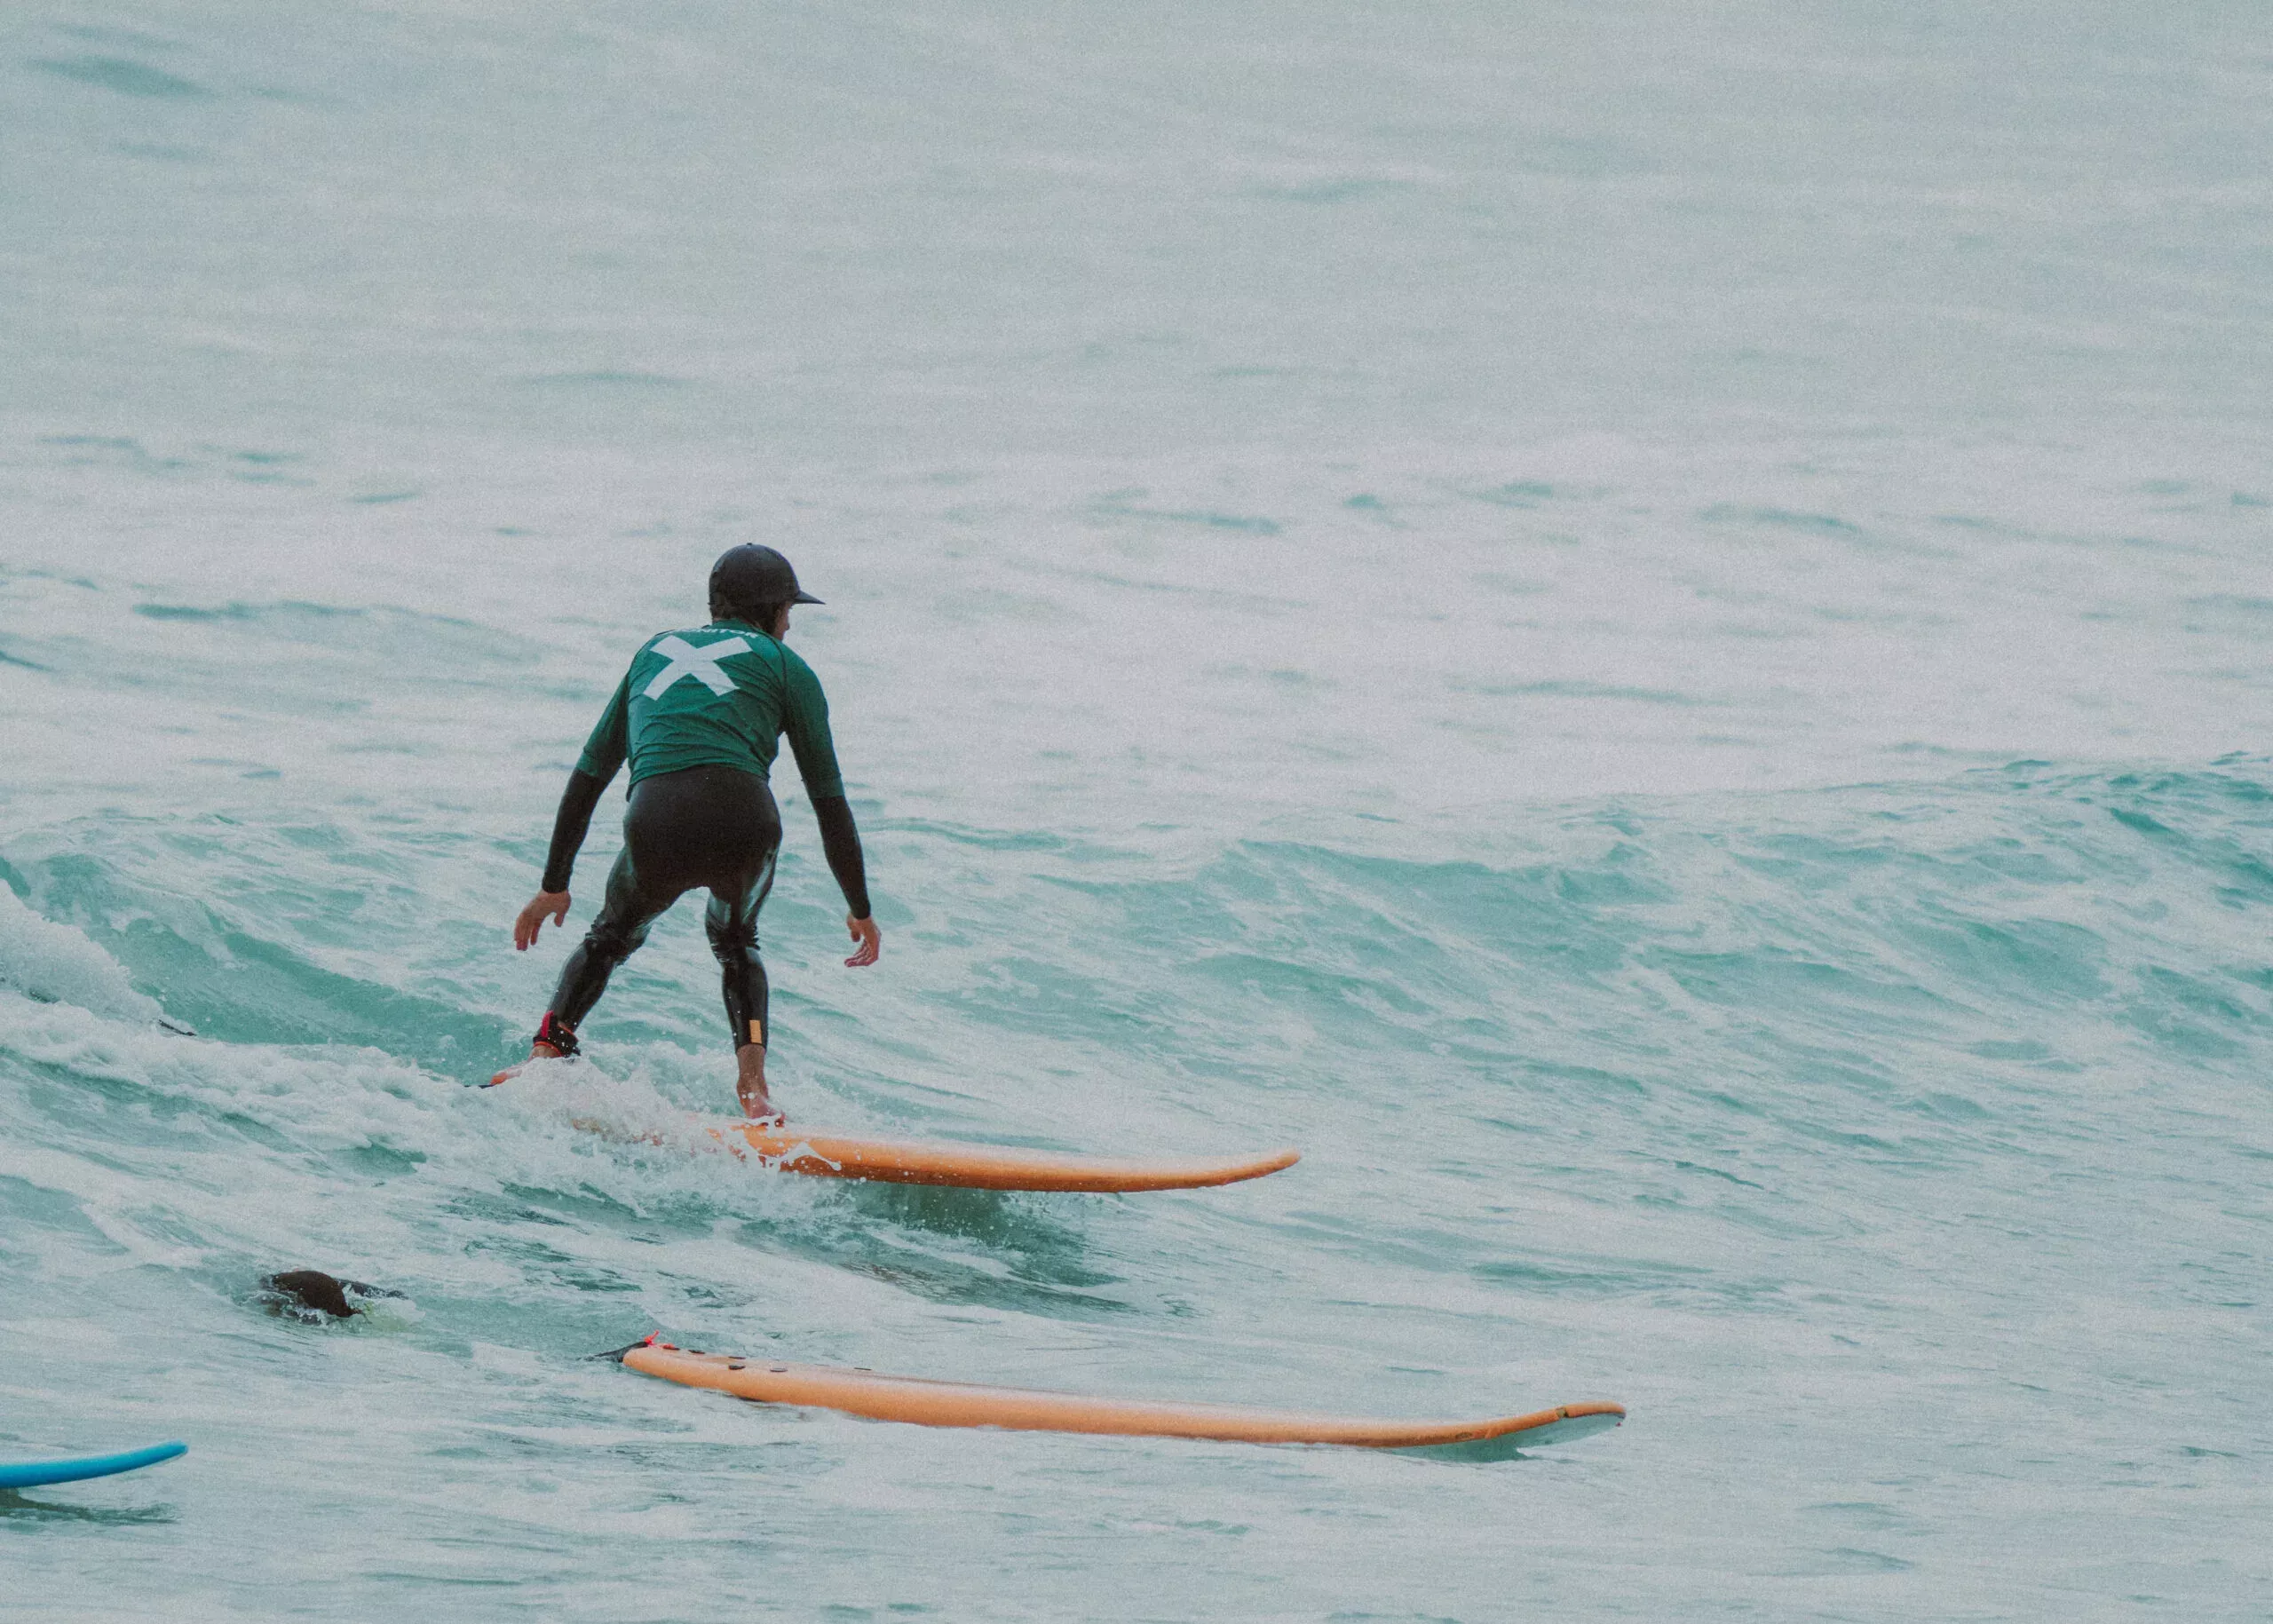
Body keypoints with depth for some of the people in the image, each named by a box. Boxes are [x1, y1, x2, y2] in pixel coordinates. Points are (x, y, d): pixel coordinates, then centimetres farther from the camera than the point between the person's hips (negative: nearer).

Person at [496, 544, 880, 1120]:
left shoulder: (655, 651, 30)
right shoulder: (785, 667, 20)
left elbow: (589, 776, 30)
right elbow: (828, 799, 17)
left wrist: (554, 885, 35)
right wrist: (860, 911, 24)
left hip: (657, 822, 1)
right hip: (743, 819, -1)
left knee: (611, 938, 31)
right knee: (735, 940, 31)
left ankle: (545, 1053, 10)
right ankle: (752, 1083, 10)